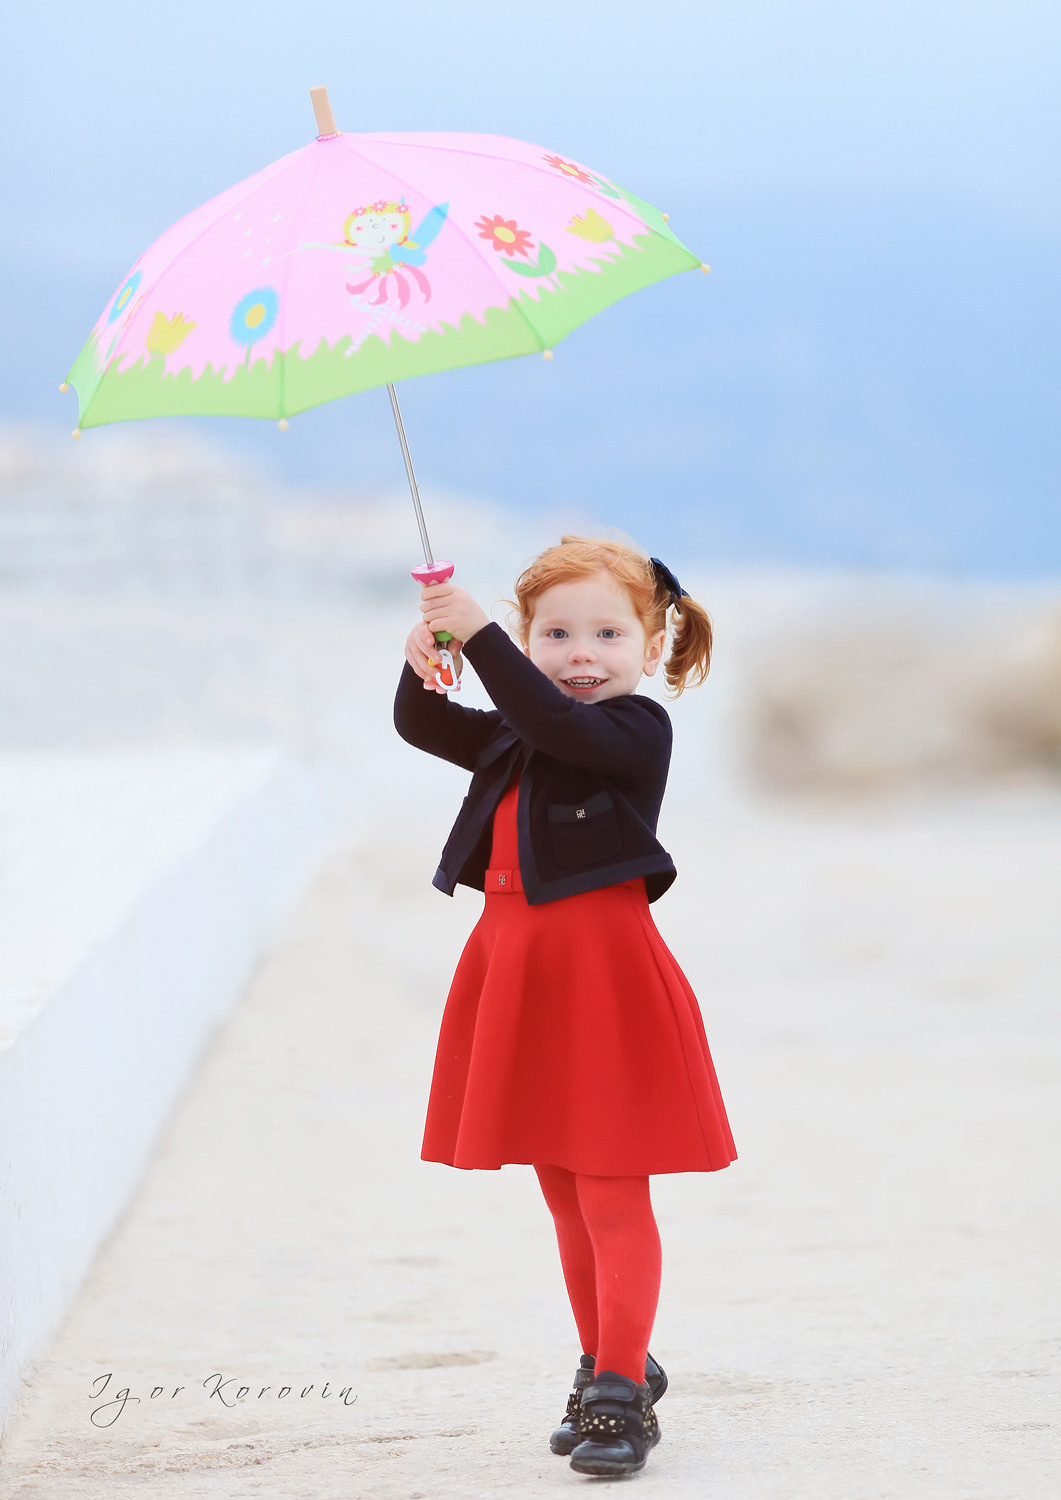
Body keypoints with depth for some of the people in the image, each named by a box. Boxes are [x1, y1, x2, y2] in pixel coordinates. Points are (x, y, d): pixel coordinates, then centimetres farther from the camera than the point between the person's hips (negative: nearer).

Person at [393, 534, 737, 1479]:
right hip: (518, 963, 8)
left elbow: (556, 724, -27)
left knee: (612, 1196, -5)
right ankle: (611, 1366, 29)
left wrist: (477, 635, -31)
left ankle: (621, 1391, -1)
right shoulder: (513, 739, 13)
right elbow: (423, 727, 15)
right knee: (563, 1194, 16)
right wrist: (425, 666, -7)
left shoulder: (638, 730, -11)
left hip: (602, 969, -8)